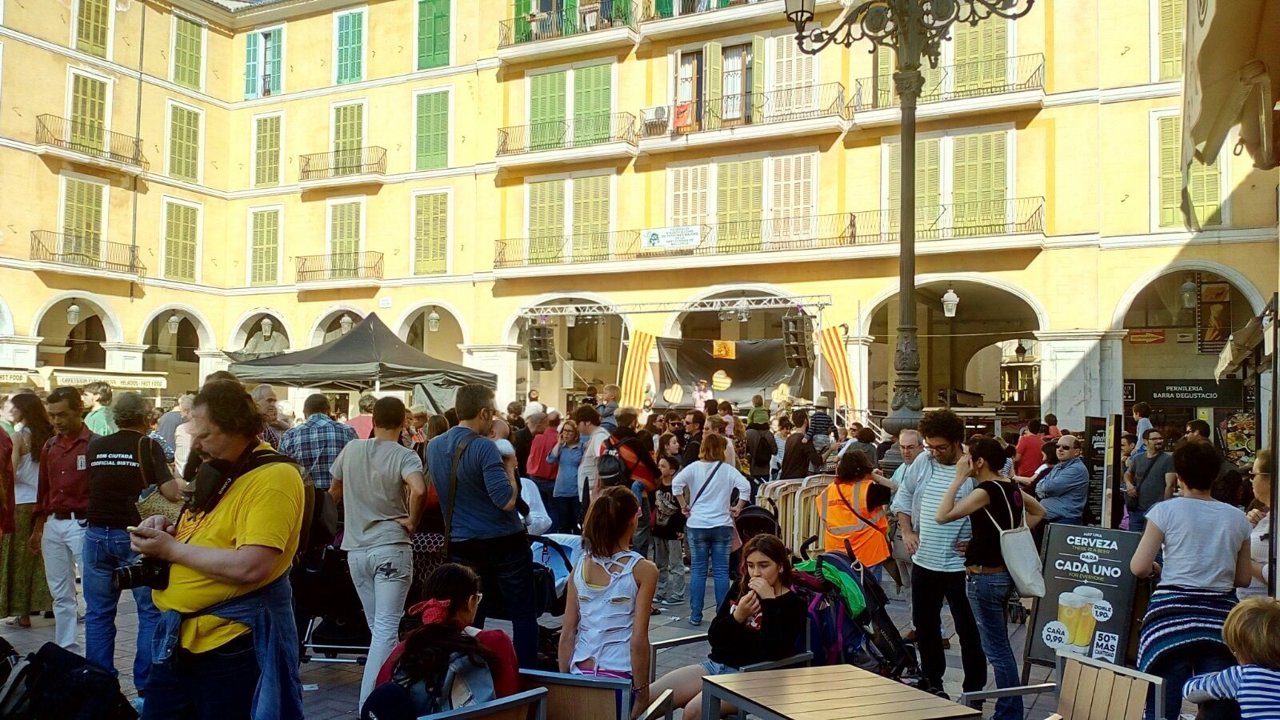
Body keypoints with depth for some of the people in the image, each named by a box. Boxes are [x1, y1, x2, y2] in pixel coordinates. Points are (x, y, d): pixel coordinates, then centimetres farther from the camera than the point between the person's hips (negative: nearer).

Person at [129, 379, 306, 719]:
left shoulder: (274, 478, -19)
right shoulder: (217, 470, 10)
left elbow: (250, 567, -28)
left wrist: (171, 549, -18)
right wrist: (170, 530, 1)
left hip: (231, 644, -9)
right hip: (180, 635, 9)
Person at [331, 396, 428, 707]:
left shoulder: (351, 449, 4)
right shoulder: (404, 456, -10)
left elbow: (335, 492, 16)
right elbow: (418, 490, -30)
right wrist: (412, 521, -14)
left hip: (356, 549, 5)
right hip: (391, 547, -5)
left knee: (378, 625, 17)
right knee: (387, 627, -3)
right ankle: (369, 700, -9)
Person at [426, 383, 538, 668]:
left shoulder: (434, 446, 4)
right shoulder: (483, 446, -18)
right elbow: (507, 501, -22)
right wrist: (509, 466, -6)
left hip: (462, 546, 6)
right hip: (503, 543, -6)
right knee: (522, 613, 6)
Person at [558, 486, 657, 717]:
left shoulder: (580, 567, 4)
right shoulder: (643, 570, -8)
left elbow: (567, 634, 5)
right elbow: (638, 639, -12)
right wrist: (641, 691, -4)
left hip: (580, 676, 4)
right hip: (619, 678, -4)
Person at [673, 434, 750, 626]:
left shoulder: (694, 467, -2)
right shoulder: (727, 469, -1)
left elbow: (676, 484, -13)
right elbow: (745, 486, -12)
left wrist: (684, 506, -2)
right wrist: (738, 507, 0)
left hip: (697, 525, 0)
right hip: (722, 525, 0)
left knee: (698, 570, 6)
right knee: (721, 571, 6)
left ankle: (695, 616, 8)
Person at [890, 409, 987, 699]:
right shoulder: (923, 462, 2)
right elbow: (903, 495, 14)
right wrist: (907, 531, 7)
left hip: (959, 564, -6)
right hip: (924, 560, 6)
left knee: (968, 629, 4)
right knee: (924, 624, 18)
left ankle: (974, 689, 17)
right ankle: (931, 681, 35)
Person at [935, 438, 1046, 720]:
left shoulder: (986, 491, -20)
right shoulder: (1011, 487, 6)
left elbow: (942, 516, -26)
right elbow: (1039, 512, 23)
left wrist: (959, 479, -20)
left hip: (985, 577, -9)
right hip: (1004, 573, 9)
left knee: (996, 649, 0)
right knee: (1000, 645, 18)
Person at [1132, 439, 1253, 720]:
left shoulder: (1166, 510, -2)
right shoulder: (1237, 518, 9)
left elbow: (1139, 568, -5)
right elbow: (1243, 578, 15)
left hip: (1173, 613, -3)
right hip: (1220, 615, 3)